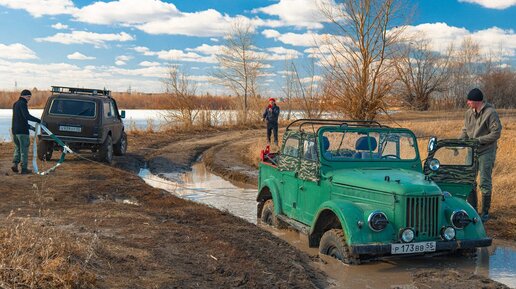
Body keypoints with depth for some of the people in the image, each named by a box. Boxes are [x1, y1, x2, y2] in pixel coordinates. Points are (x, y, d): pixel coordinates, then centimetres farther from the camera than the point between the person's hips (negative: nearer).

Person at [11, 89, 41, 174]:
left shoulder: (15, 104, 18)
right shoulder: (22, 104, -11)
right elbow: (27, 116, -24)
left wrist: (29, 126, 25)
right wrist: (38, 120, -20)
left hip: (15, 130, 8)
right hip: (22, 131, -8)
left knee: (18, 148, 19)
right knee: (24, 149, -2)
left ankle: (15, 163, 2)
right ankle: (24, 169, 0)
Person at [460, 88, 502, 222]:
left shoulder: (490, 113, -13)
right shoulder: (469, 113, 7)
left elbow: (496, 133, -15)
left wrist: (479, 140, -20)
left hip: (486, 152, -6)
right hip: (471, 151, 7)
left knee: (485, 183, -2)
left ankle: (485, 213, 11)